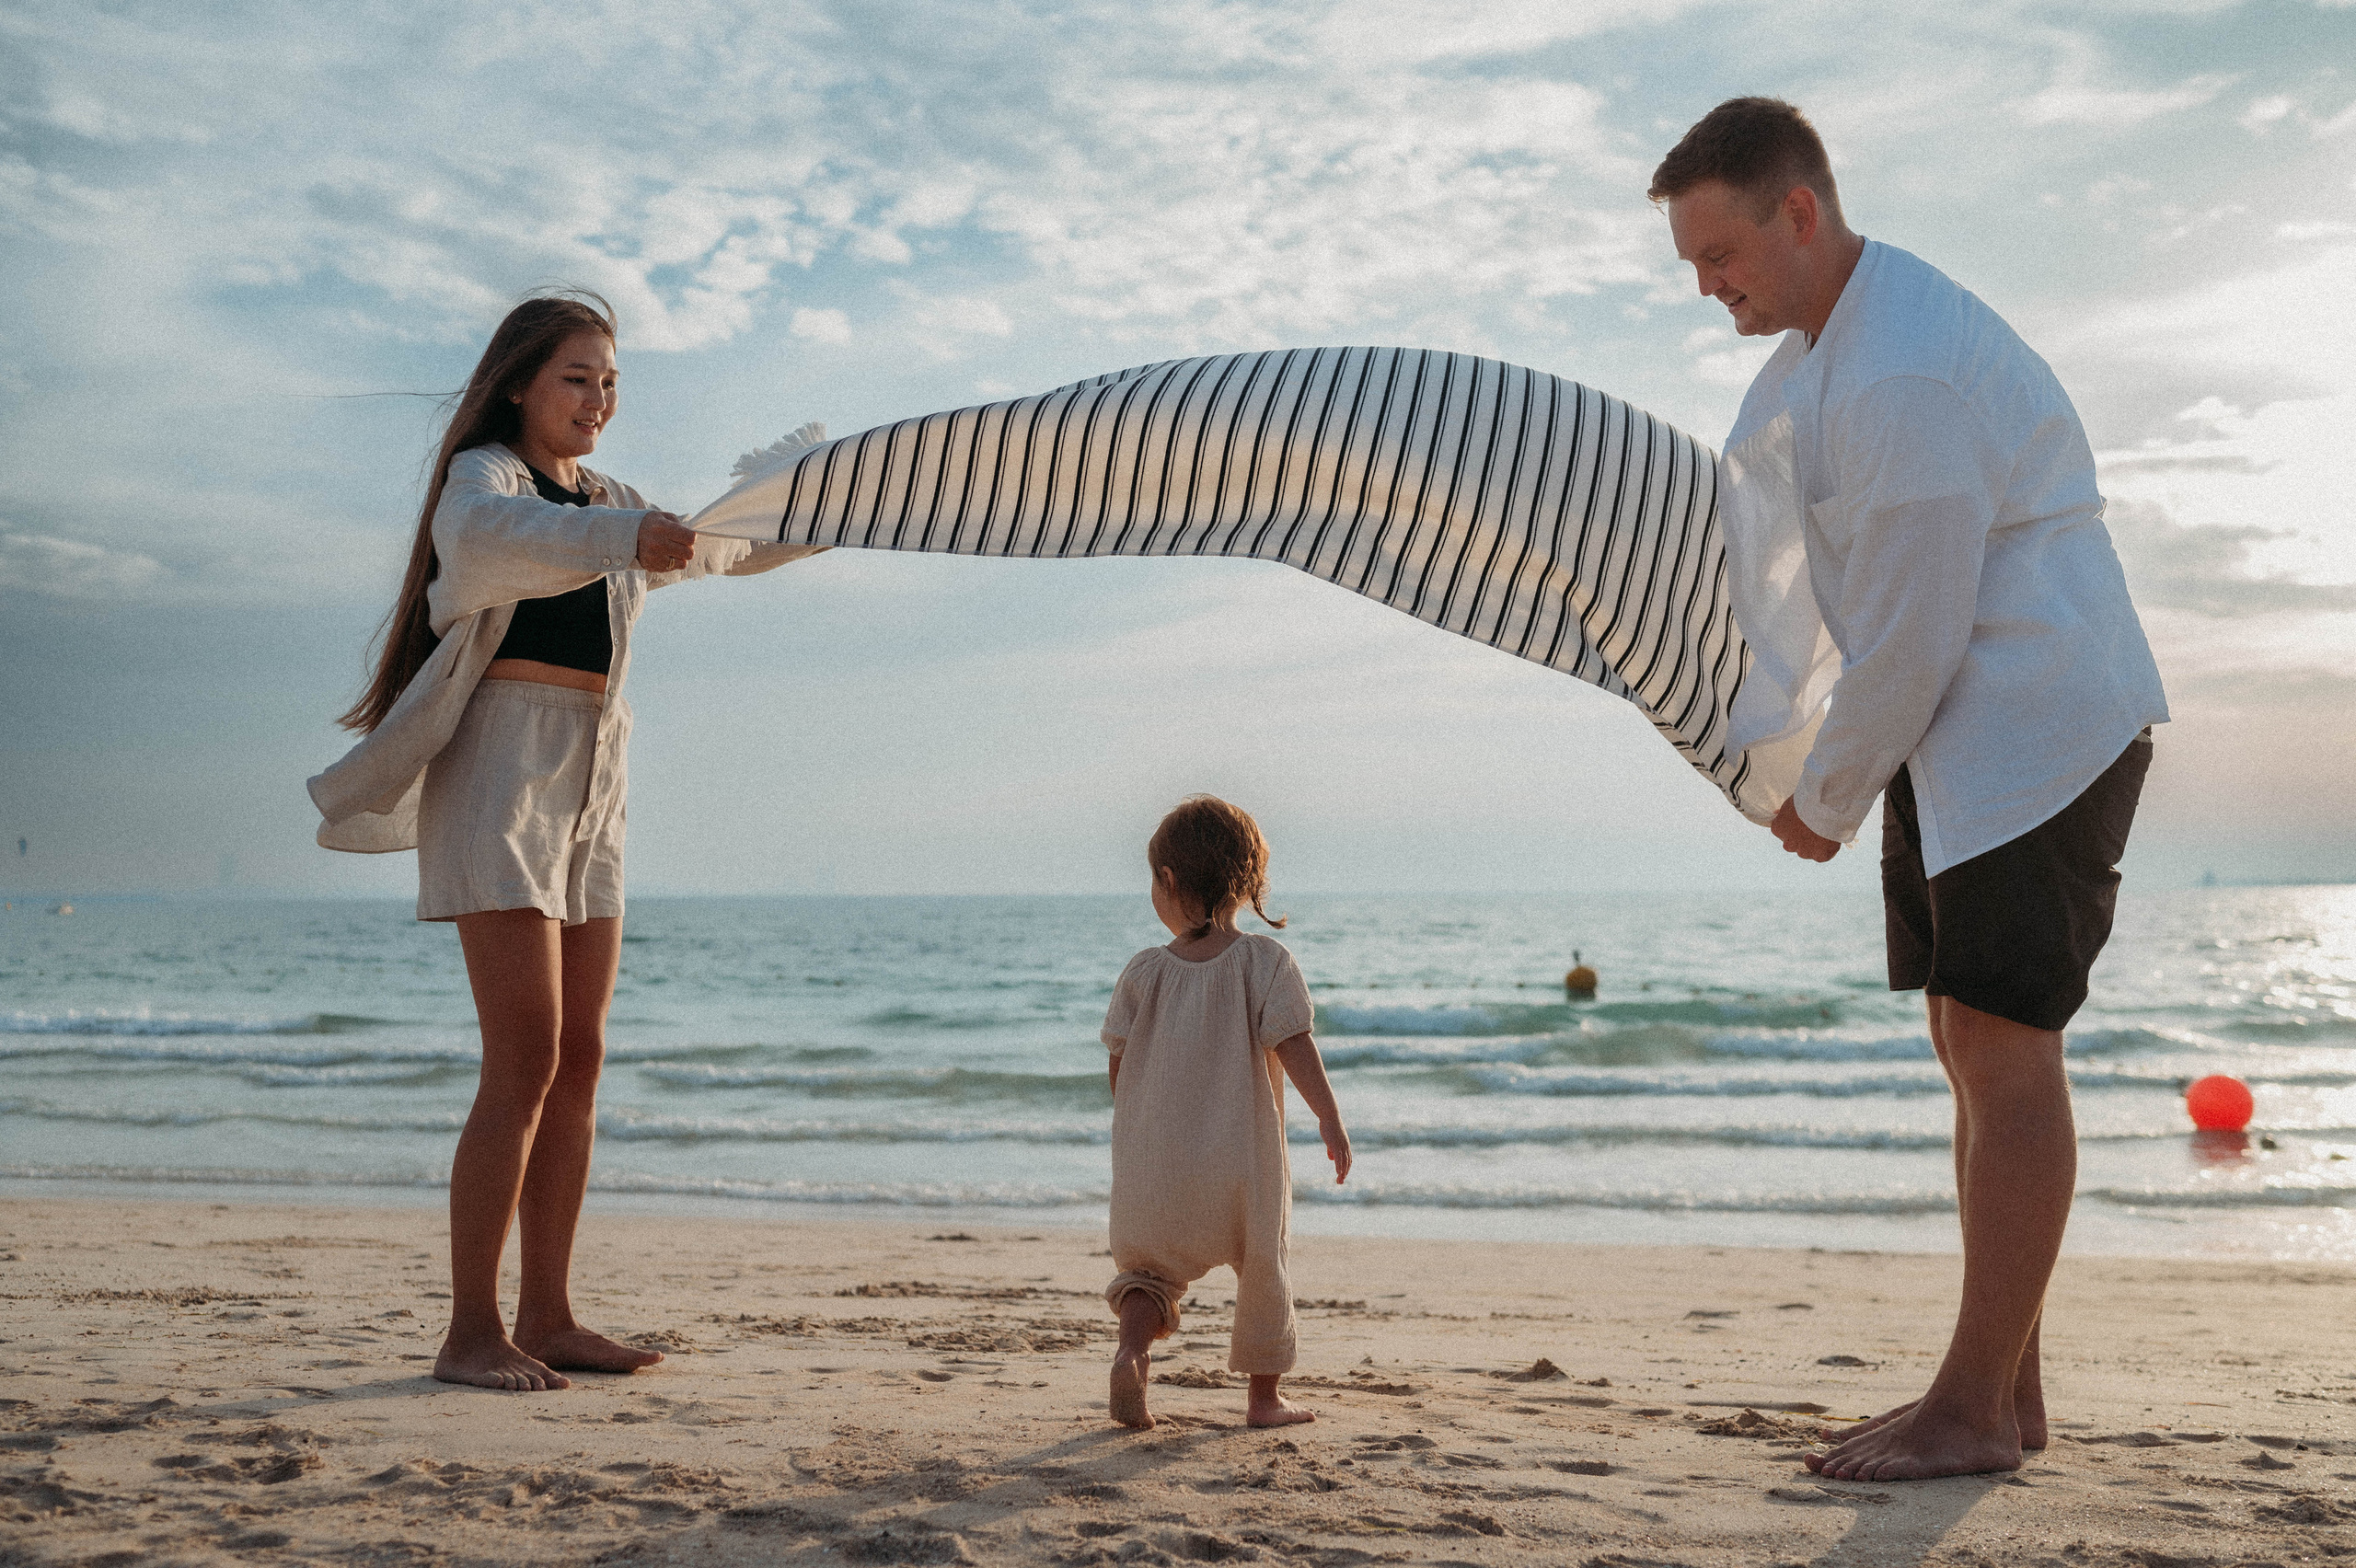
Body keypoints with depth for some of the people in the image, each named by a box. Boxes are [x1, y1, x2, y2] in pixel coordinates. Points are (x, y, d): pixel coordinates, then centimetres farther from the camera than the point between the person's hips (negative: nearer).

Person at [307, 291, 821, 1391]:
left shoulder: (609, 503, 21)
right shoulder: (483, 475, -1)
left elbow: (734, 546, 35)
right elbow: (490, 537, -27)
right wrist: (624, 538, -43)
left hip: (590, 783, 8)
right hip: (503, 766, -8)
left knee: (579, 1059, 4)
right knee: (525, 1061, -14)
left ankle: (548, 1317, 10)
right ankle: (471, 1332, -8)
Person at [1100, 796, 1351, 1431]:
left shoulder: (1144, 970, -1)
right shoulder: (1265, 960, -7)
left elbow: (1119, 1061, 4)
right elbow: (1293, 1044, -14)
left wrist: (1135, 1131, 20)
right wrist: (1330, 1118, -12)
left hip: (1155, 1161, 1)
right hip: (1244, 1158, -1)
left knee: (1151, 1262, 19)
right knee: (1262, 1266, 17)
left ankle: (1132, 1348, -7)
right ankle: (1264, 1395, 23)